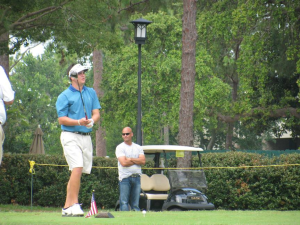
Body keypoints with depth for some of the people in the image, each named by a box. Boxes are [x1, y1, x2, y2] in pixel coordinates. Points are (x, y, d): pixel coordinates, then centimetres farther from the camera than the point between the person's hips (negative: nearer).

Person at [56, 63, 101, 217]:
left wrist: (92, 121, -12)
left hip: (86, 136, 6)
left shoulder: (91, 93, 16)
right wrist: (79, 122, -20)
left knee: (77, 172, 4)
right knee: (77, 168, -19)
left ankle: (67, 206, 8)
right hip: (70, 136, -6)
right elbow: (62, 119, -5)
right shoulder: (64, 96, -1)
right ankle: (74, 204, -20)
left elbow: (96, 113, 11)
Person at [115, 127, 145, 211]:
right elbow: (124, 163, -11)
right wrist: (137, 161, -1)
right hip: (125, 178, -3)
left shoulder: (138, 147, 15)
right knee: (124, 203, -7)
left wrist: (130, 159, -7)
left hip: (136, 178, 3)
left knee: (135, 204, 4)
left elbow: (143, 161, 0)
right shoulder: (120, 147, 3)